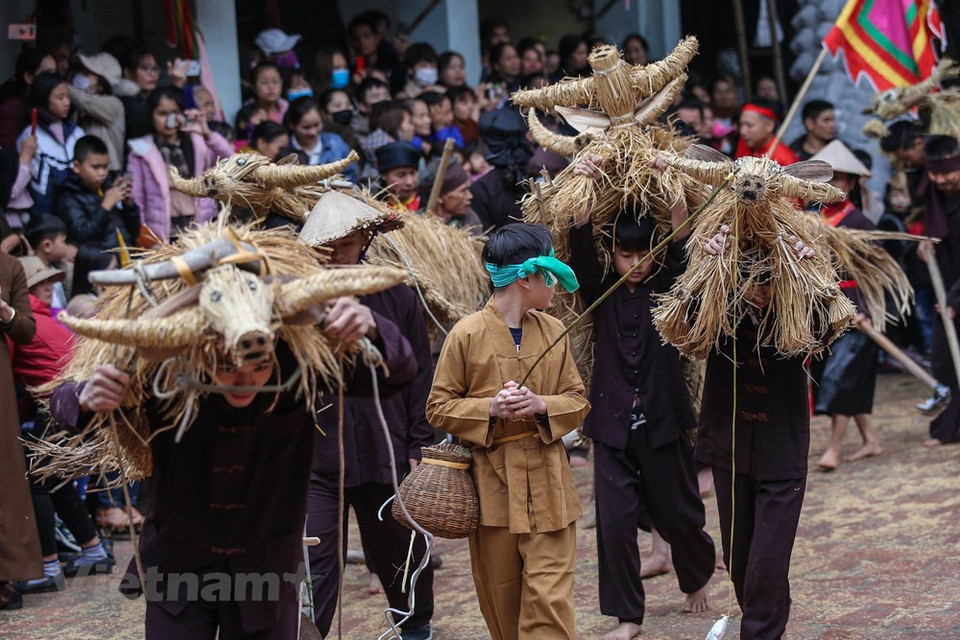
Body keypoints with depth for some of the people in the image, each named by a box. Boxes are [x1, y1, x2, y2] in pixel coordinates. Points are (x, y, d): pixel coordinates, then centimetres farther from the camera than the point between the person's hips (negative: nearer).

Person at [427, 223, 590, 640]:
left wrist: (541, 405, -11)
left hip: (547, 484, 2)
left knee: (550, 598, -7)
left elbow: (577, 401, 9)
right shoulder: (467, 335, -6)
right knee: (501, 599, 9)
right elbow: (439, 408, -1)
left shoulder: (553, 331, 6)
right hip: (491, 482, -2)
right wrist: (489, 409, -17)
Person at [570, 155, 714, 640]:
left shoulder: (668, 287, 0)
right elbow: (581, 249, -13)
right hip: (612, 422, 1)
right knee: (615, 517, -5)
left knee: (677, 513, 10)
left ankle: (698, 575, 41)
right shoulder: (602, 292, 2)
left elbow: (682, 242, -16)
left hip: (662, 419, -1)